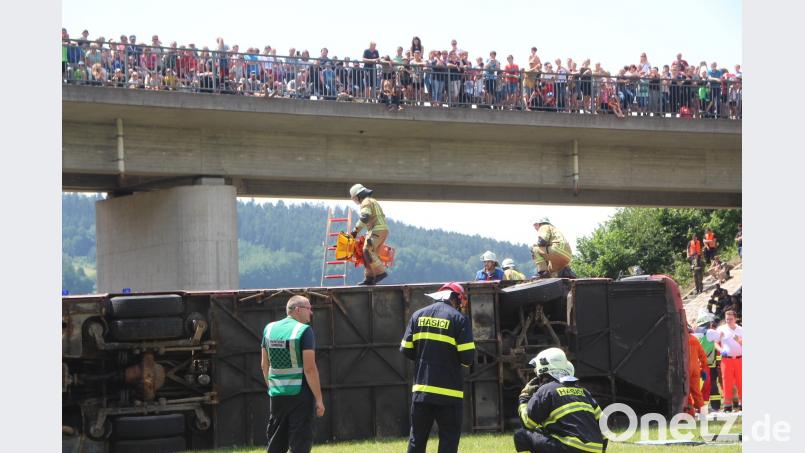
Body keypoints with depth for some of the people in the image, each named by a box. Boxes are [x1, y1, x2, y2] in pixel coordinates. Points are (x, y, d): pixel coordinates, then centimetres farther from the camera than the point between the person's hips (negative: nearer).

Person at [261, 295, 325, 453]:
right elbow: (309, 368, -16)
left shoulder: (269, 328, 8)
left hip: (277, 395, 6)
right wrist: (319, 399, -13)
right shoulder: (304, 330, -10)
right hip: (300, 393, -6)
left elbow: (264, 364, 13)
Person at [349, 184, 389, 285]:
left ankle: (381, 272, -21)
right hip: (384, 230, 10)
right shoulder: (373, 202, 27)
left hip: (377, 230, -10)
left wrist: (355, 230, -18)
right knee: (371, 253, 9)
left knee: (368, 251, -15)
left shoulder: (366, 202, -5)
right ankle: (369, 278, 5)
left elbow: (364, 218, -20)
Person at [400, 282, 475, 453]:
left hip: (421, 389, 4)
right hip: (449, 392, -4)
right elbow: (467, 357, -11)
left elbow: (406, 350, 7)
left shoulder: (418, 315, 7)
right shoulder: (459, 319, -5)